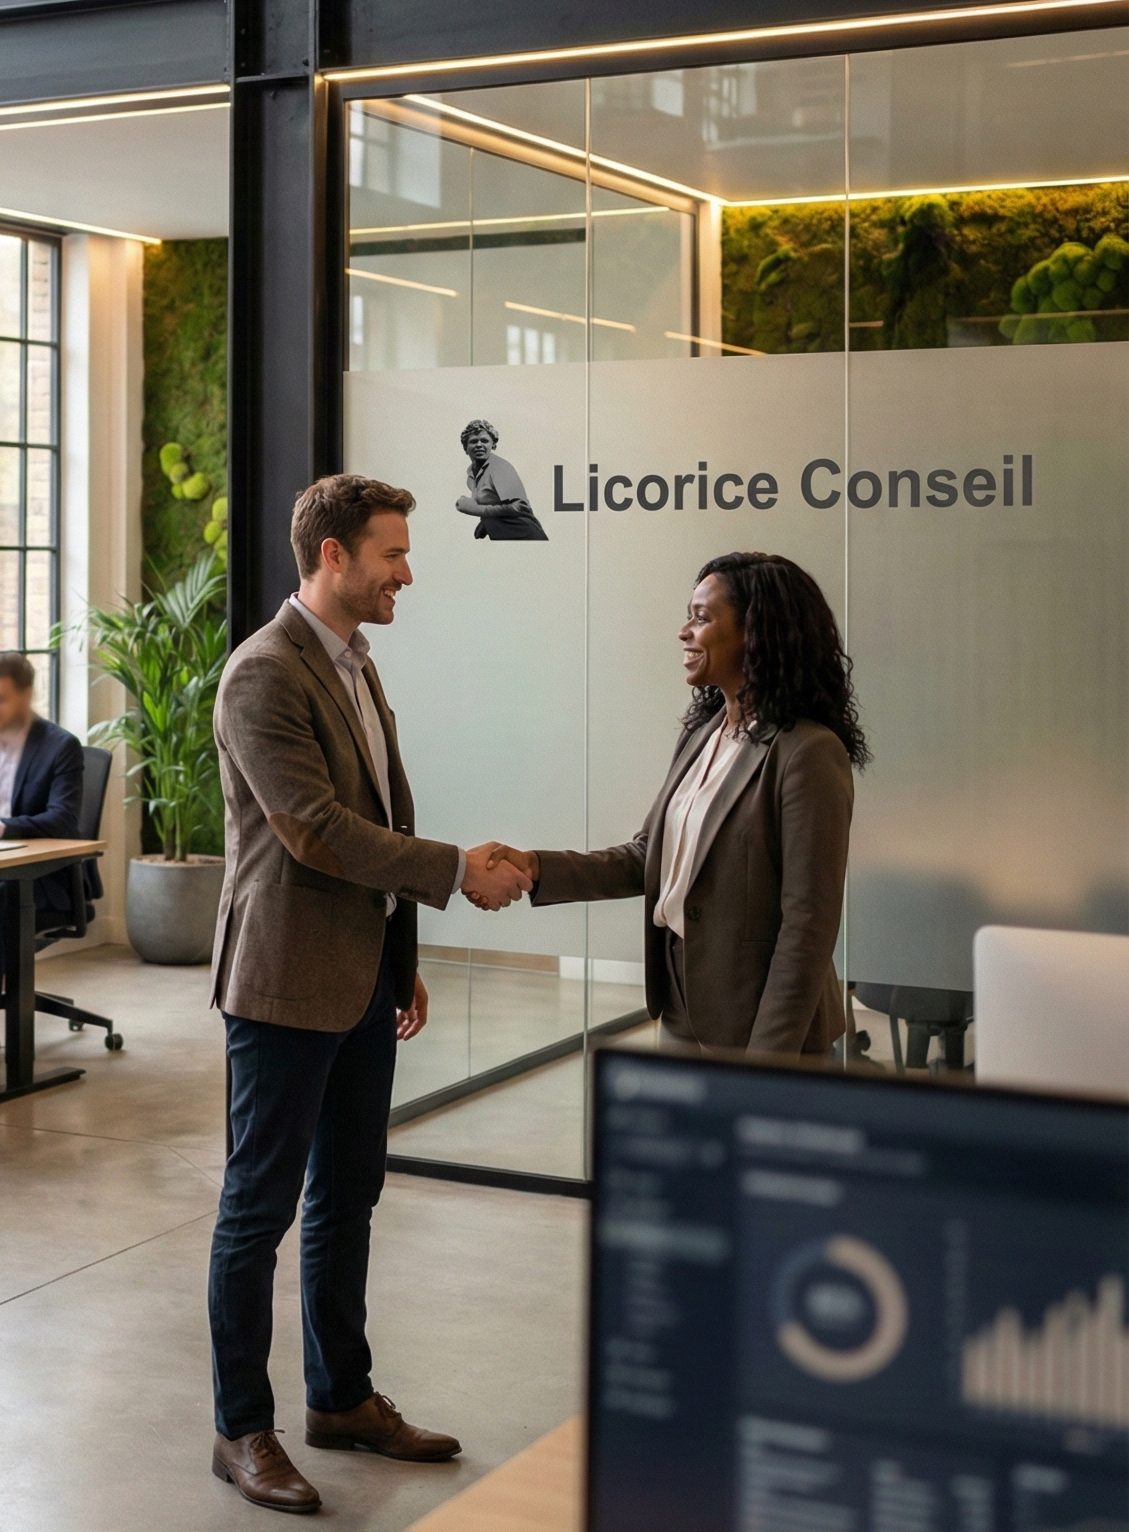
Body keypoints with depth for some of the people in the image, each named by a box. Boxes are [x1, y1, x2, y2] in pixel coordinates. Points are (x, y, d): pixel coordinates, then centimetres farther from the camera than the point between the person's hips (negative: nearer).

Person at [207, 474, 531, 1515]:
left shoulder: (355, 664, 14)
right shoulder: (266, 674, -16)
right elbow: (315, 830, -23)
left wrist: (405, 960, 17)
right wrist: (457, 869, -20)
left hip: (363, 974, 9)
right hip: (287, 980, -9)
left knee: (348, 1195, 17)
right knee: (261, 1206, 2)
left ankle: (343, 1398, 30)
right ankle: (242, 1430, 13)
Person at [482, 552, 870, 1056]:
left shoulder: (808, 753, -17)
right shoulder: (701, 735, 8)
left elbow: (808, 925, -19)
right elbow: (645, 859, 9)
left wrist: (766, 1063, -20)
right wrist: (537, 867, -4)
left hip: (751, 1028, -7)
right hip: (684, 1015, 7)